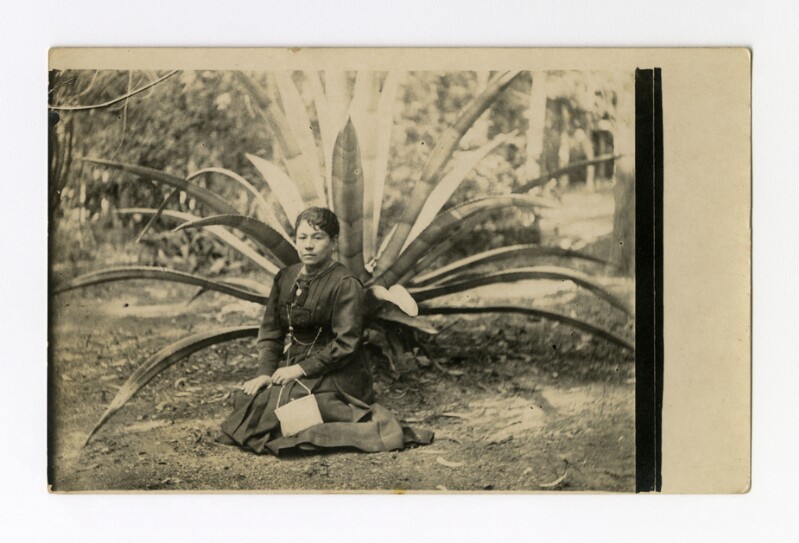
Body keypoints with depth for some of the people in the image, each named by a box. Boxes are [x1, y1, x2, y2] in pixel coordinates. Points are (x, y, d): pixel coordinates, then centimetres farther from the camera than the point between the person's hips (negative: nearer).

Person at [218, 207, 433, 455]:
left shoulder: (346, 285, -12)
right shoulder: (285, 278, 8)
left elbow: (345, 344, -17)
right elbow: (270, 330, 8)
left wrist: (302, 368, -19)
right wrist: (266, 372, -7)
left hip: (334, 375, -7)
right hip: (290, 366, 7)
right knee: (244, 400, -12)